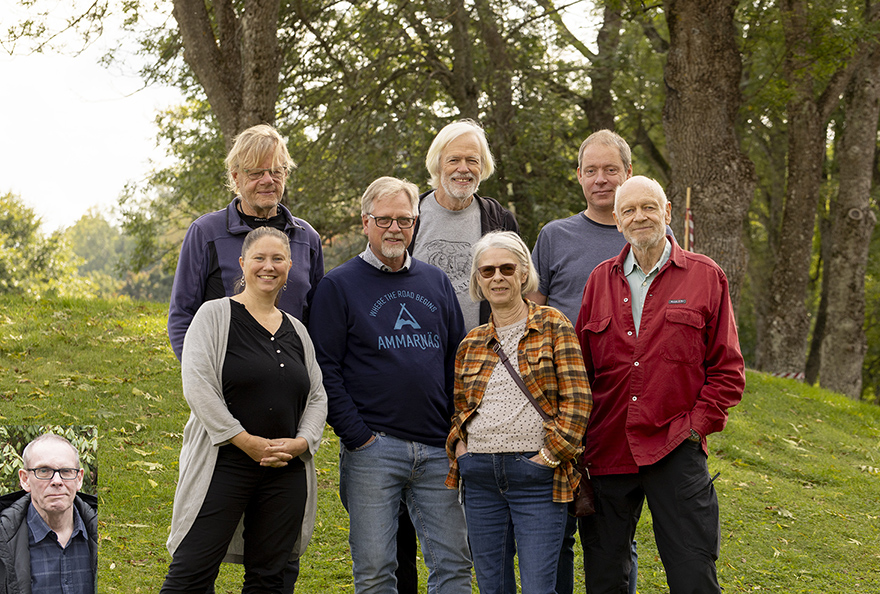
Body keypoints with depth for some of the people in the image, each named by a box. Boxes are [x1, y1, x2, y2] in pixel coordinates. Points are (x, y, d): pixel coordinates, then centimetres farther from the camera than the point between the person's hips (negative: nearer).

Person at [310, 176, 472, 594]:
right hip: (373, 447, -4)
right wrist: (357, 436, -11)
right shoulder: (339, 286, 2)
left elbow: (457, 360, 17)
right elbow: (326, 370, -4)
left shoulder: (436, 282, 15)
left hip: (436, 449, 4)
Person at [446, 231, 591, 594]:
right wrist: (458, 443, 4)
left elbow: (577, 399, -6)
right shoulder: (471, 344, 14)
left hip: (536, 474, -5)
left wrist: (551, 454, -12)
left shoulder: (552, 326, 0)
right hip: (480, 474, 5)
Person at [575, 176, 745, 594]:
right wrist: (578, 441, 5)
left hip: (674, 450, -3)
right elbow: (580, 368, 13)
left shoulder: (705, 277, 4)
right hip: (607, 449, 3)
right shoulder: (600, 280, 11)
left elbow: (727, 370, 4)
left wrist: (696, 424, -7)